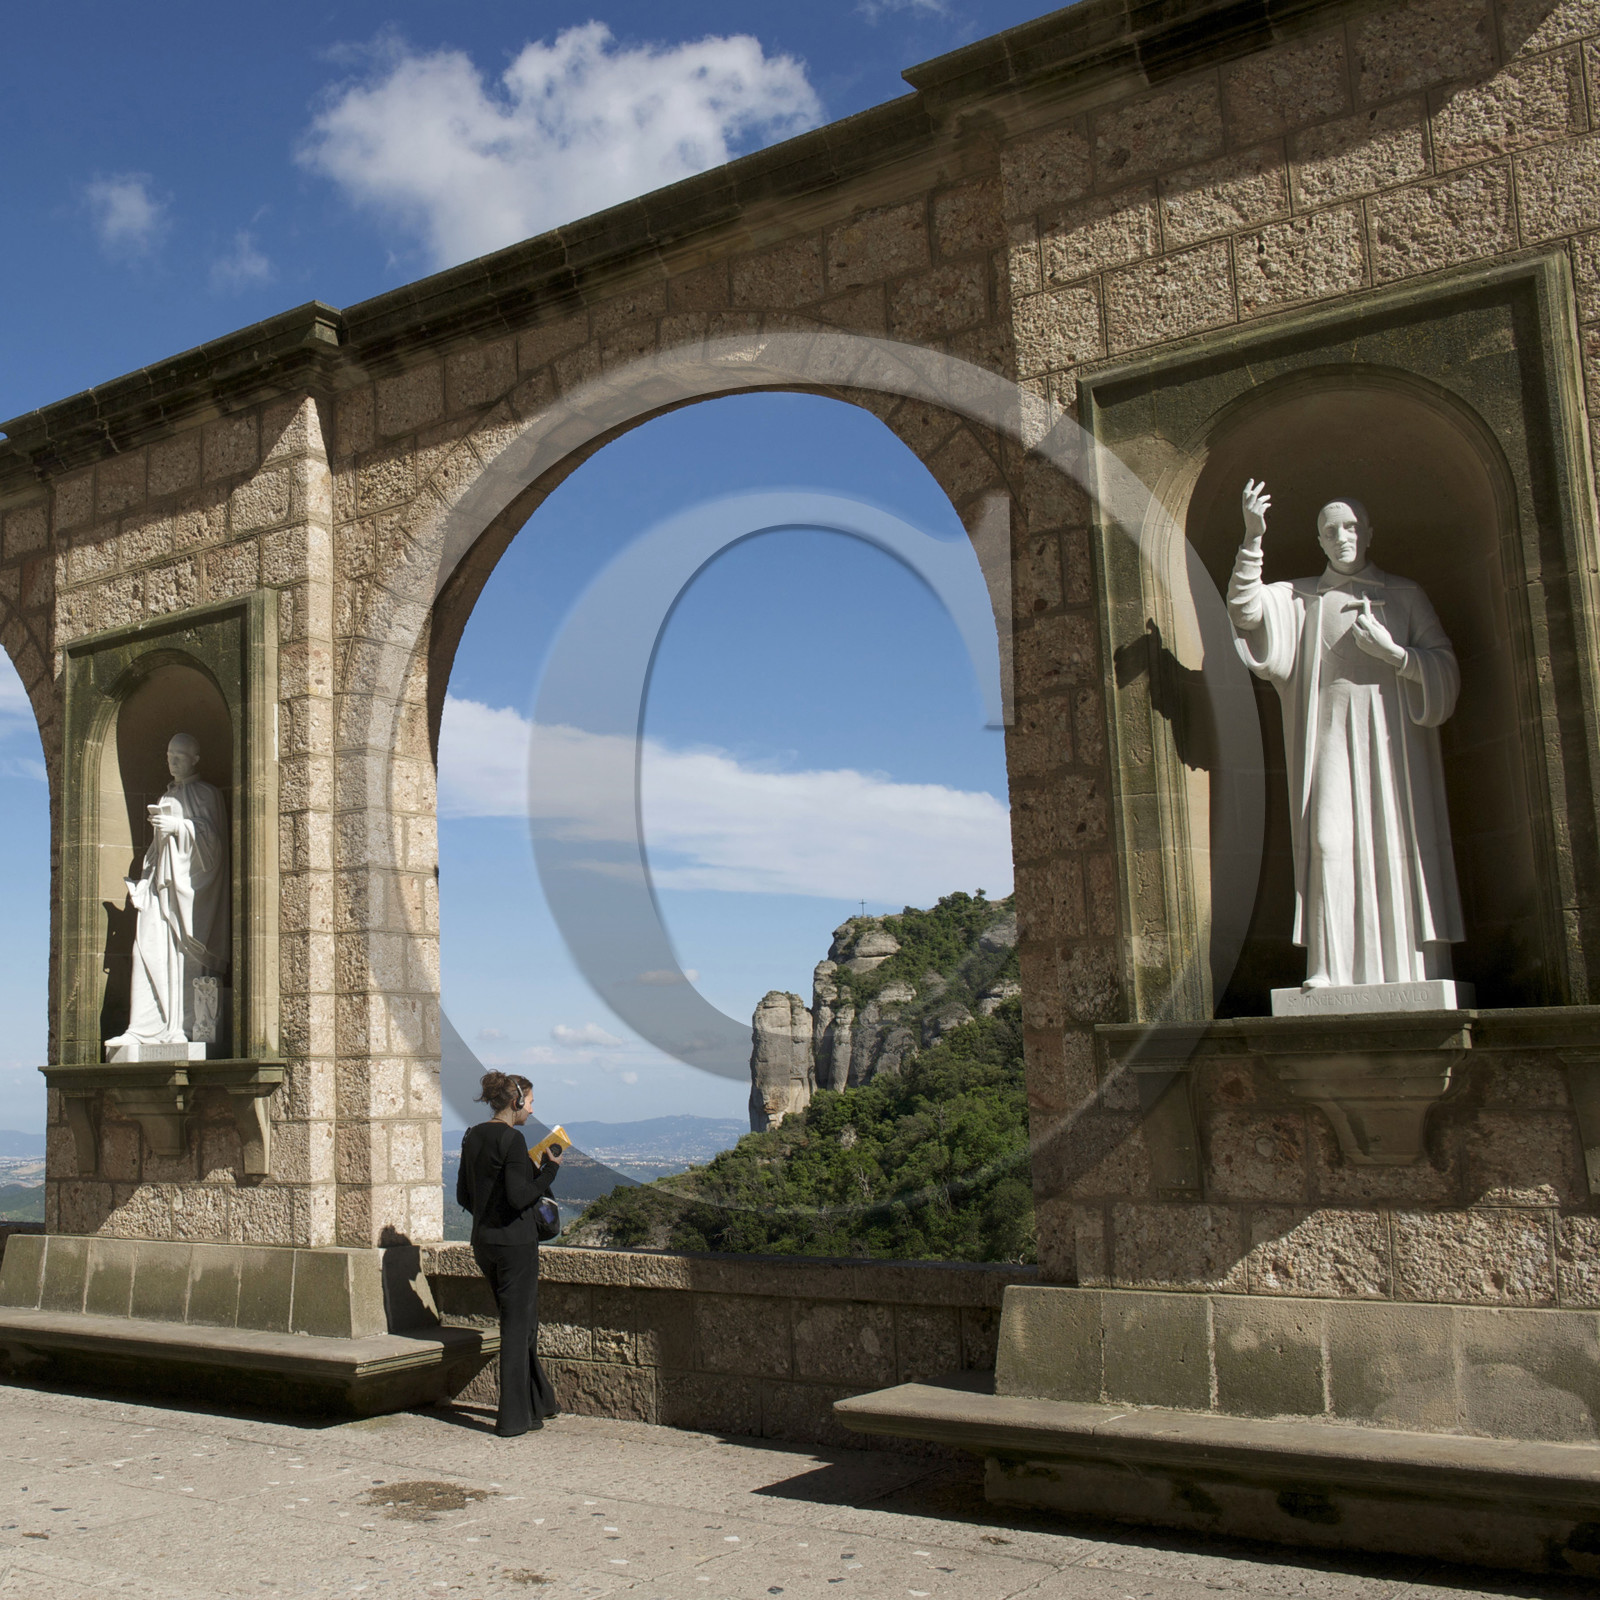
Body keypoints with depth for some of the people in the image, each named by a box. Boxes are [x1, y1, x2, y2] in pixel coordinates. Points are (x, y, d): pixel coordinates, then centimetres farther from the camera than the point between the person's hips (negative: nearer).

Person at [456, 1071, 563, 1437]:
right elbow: (520, 1197, -21)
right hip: (515, 1242, -8)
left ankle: (539, 1402, 31)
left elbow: (464, 1196, 13)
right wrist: (550, 1169, -10)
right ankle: (513, 1418, 4)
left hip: (483, 1241, 8)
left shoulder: (472, 1137, 8)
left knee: (520, 1322, 19)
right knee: (518, 1327, 0)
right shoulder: (511, 1139, -16)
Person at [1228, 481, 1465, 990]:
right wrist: (1253, 537, -13)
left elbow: (1445, 669, 9)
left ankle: (1413, 969, -4)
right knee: (1332, 843, -12)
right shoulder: (1300, 598, 15)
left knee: (1398, 844, -6)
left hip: (1392, 737, 0)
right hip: (1331, 736, 0)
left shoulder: (1405, 595, 14)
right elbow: (1246, 608, -4)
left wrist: (1391, 651, -8)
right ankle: (1334, 969, -13)